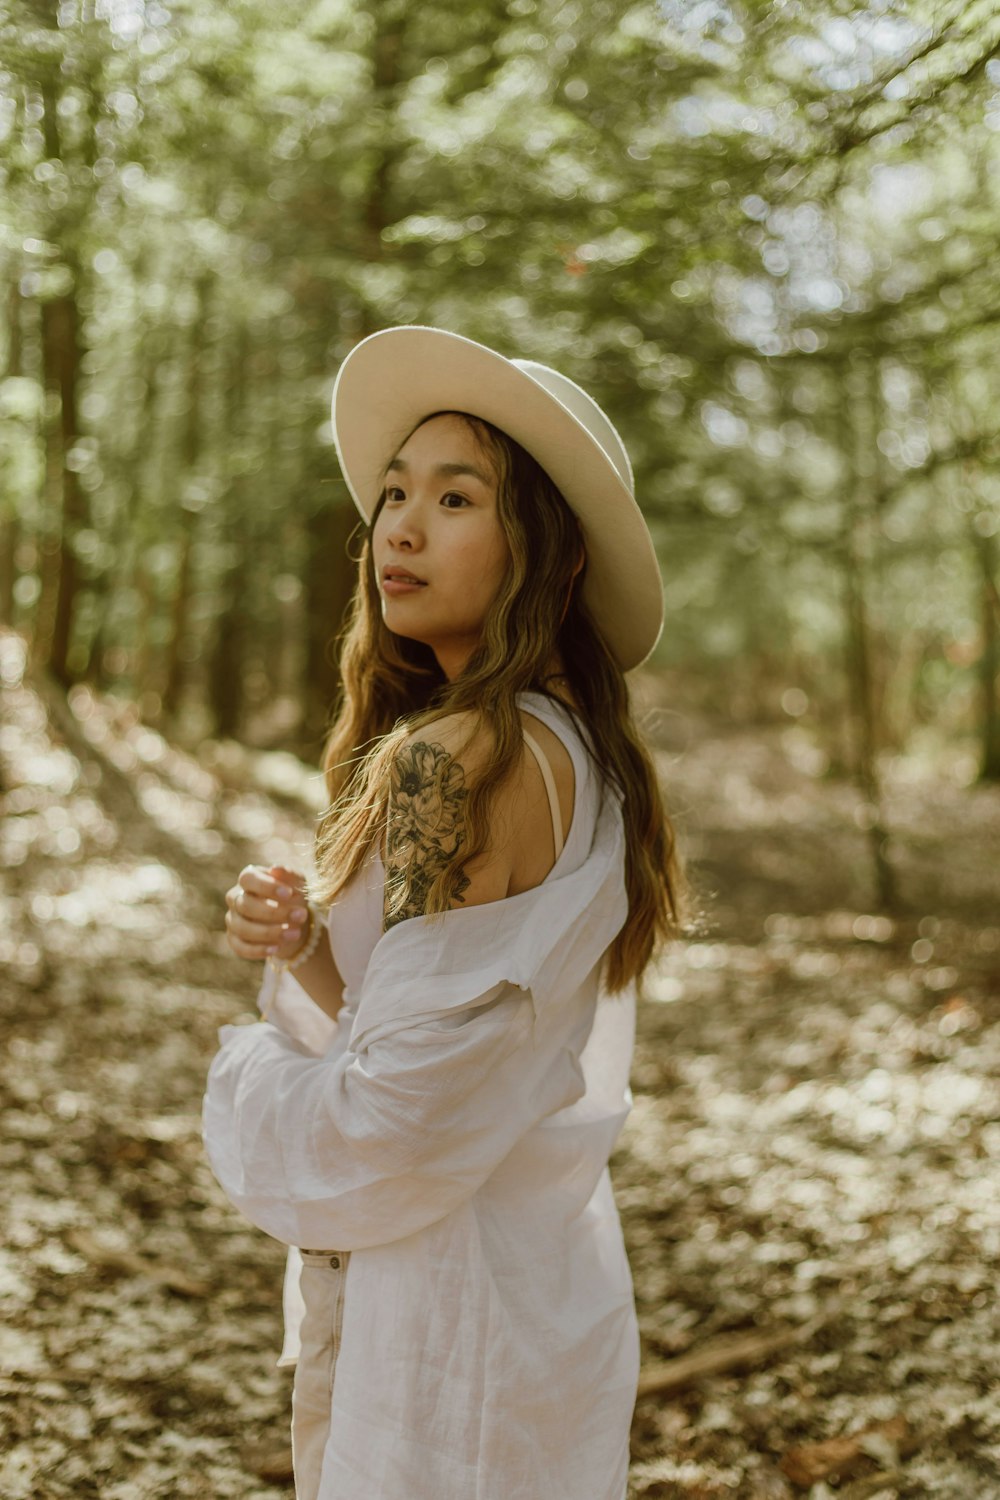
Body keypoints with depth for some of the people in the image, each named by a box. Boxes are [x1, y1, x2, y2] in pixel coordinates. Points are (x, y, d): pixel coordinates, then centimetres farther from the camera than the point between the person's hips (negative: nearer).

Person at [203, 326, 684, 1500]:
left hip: (442, 1302, -8)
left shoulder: (453, 761, -23)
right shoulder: (573, 753, 5)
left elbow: (403, 1111, -24)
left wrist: (247, 1076, -5)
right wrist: (306, 950, -7)